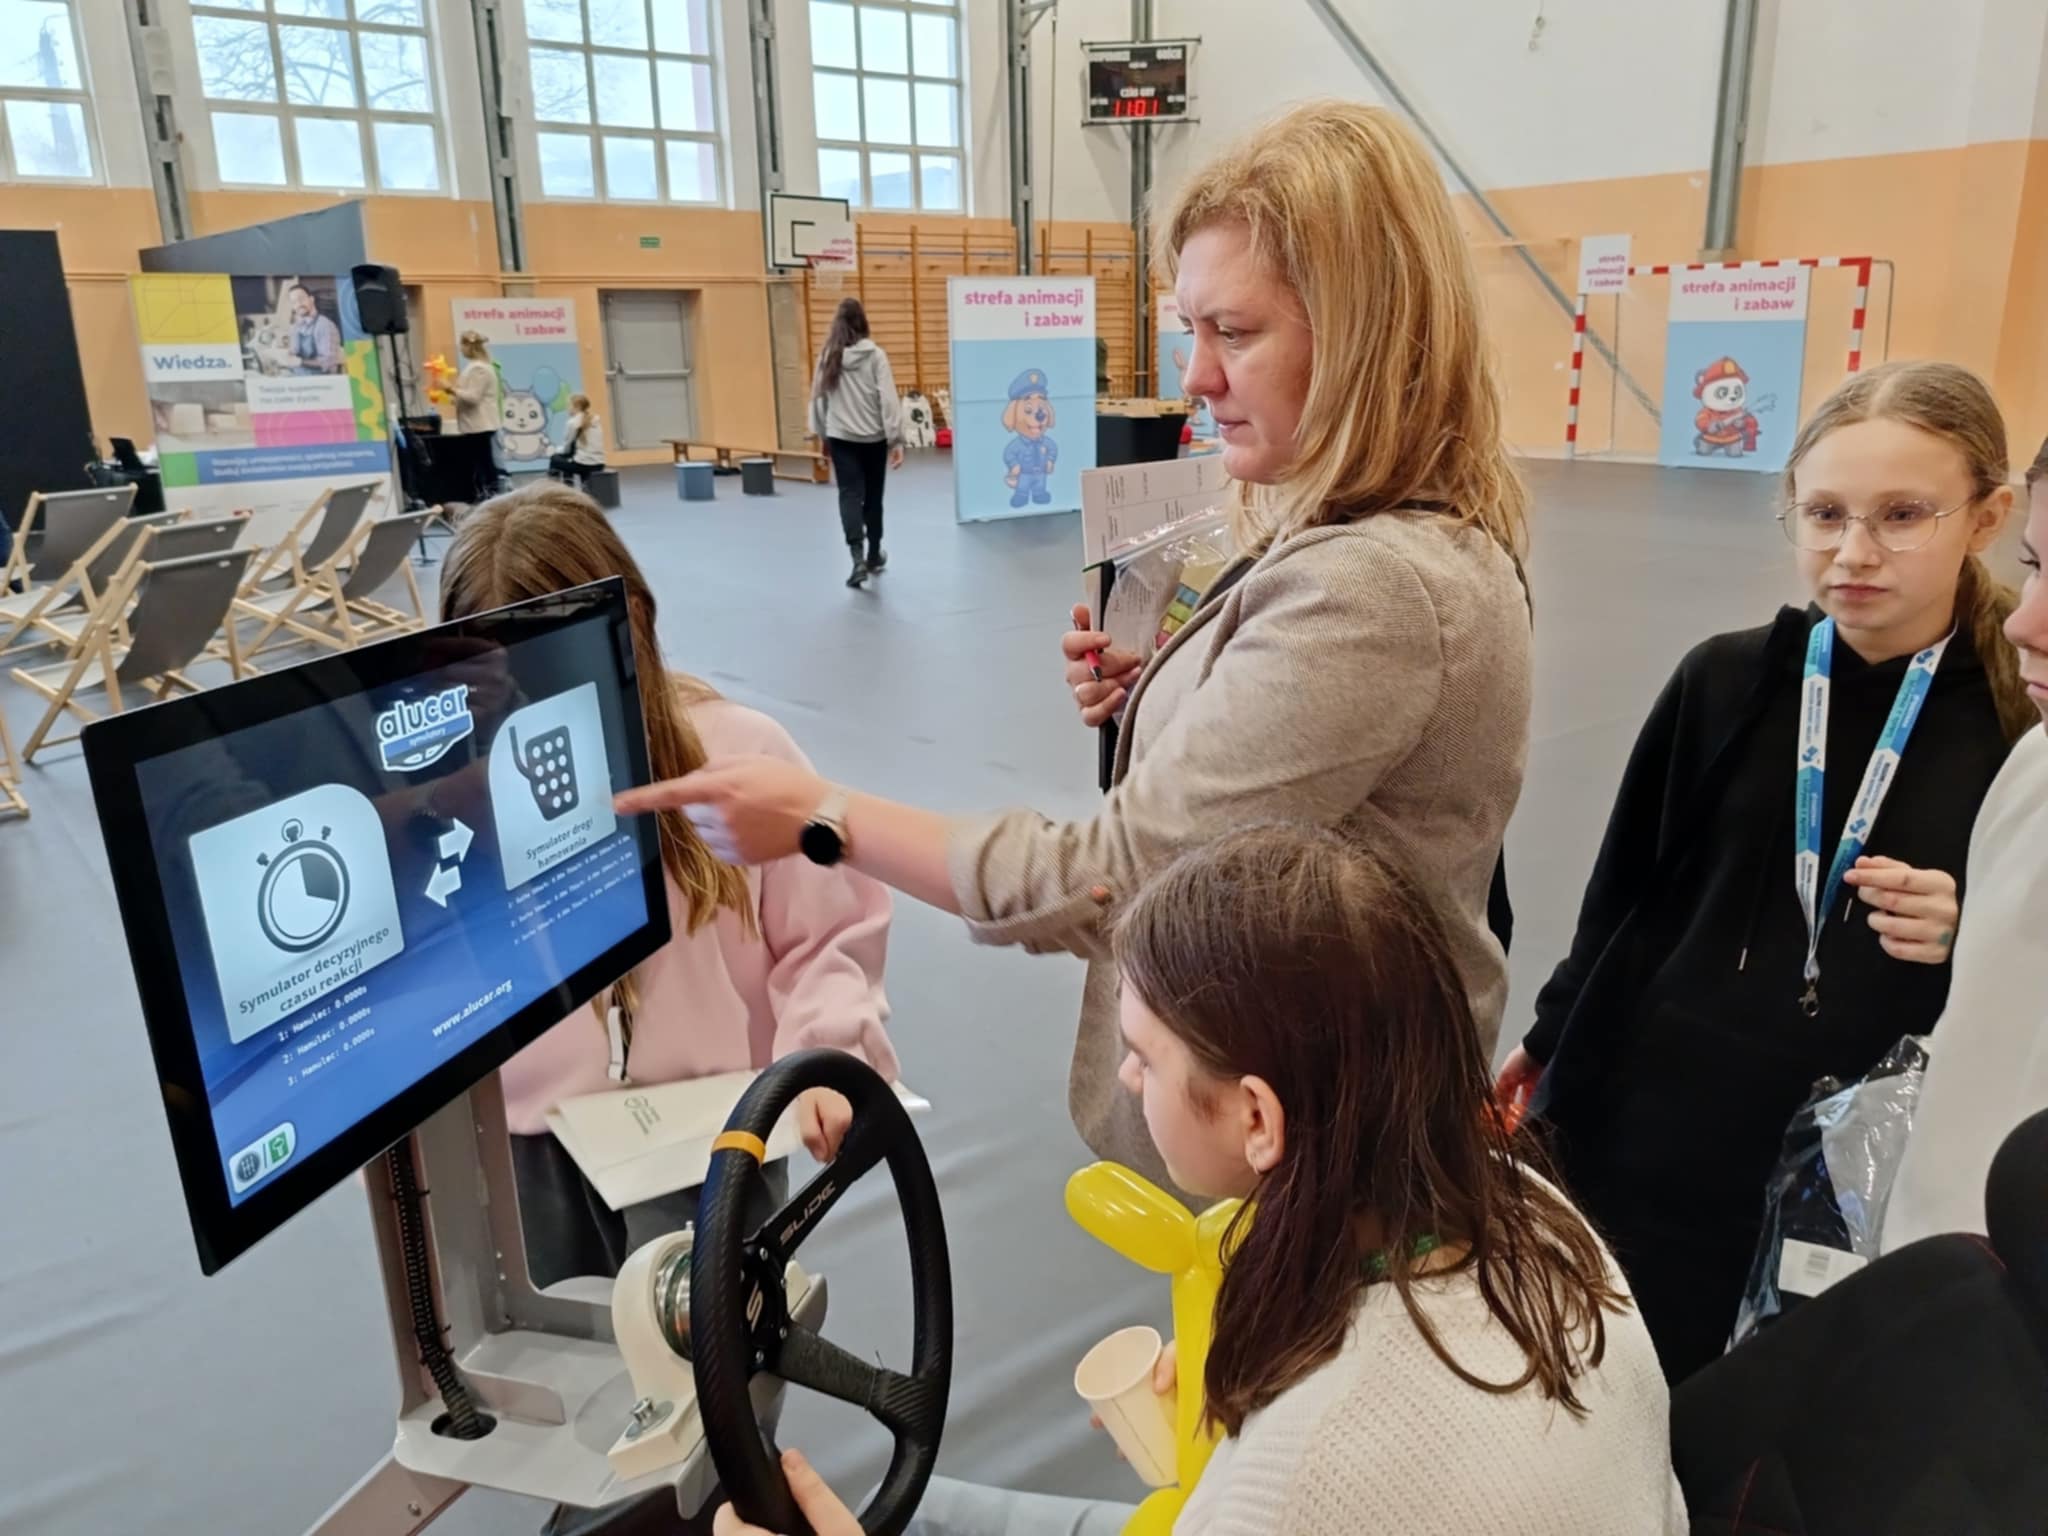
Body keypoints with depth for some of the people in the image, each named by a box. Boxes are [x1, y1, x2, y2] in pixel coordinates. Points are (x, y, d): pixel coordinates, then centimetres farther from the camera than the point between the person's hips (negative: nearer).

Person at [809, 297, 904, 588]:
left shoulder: (827, 357, 0)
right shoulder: (875, 355, -7)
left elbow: (818, 399, 9)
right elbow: (888, 399, -12)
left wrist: (822, 434, 22)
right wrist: (896, 438, -10)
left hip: (841, 437, 1)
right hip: (874, 437, -1)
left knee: (850, 495, -3)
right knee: (872, 496, 14)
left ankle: (858, 557, -23)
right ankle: (874, 556, 29)